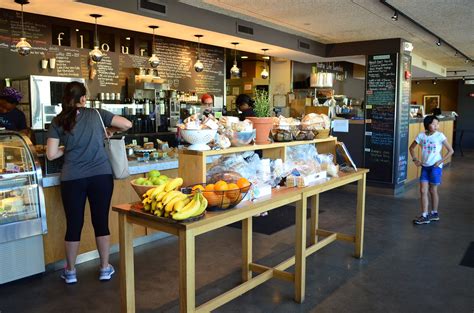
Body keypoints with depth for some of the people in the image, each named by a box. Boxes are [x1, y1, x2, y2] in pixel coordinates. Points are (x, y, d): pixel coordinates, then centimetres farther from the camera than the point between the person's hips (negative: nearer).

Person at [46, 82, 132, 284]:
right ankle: (105, 268, 21)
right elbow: (127, 124, 0)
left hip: (72, 179, 1)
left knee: (73, 224, 11)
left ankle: (70, 272, 26)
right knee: (101, 221, 9)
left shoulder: (58, 122, 3)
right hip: (101, 175, 0)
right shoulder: (97, 114, 1)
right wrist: (111, 130, 17)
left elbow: (51, 154, 1)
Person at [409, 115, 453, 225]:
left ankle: (434, 213, 25)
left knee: (433, 190, 7)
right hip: (425, 166, 3)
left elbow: (451, 151, -6)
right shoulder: (421, 135, 0)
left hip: (435, 166, -3)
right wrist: (415, 159, 3)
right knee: (423, 191, 0)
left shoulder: (440, 136, -9)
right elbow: (411, 147, 13)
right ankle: (424, 216, 5)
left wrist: (440, 162, -11)